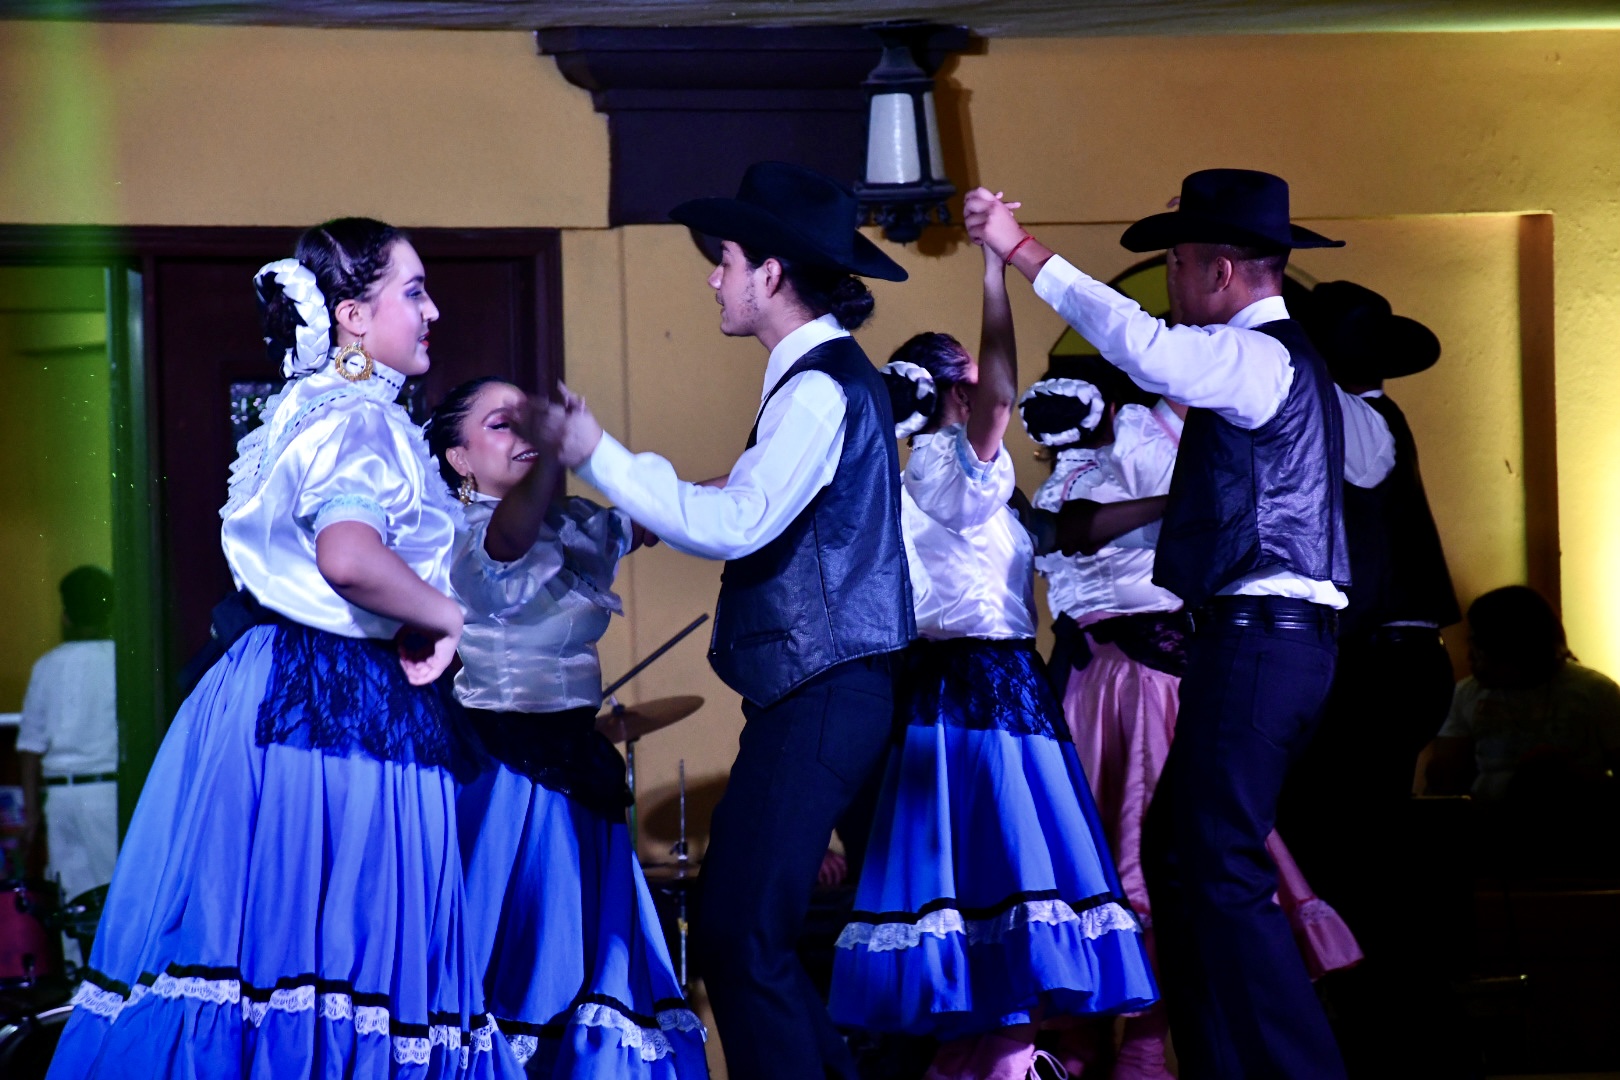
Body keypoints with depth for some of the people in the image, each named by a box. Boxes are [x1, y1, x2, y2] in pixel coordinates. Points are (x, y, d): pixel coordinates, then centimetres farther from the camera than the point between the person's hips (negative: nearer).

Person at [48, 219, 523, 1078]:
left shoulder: (312, 409, 17)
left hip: (275, 699, 10)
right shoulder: (357, 418, -14)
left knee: (263, 939, 7)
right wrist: (446, 617, -17)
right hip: (338, 715, -10)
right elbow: (349, 555, -31)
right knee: (336, 943, -8)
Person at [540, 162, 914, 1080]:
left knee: (742, 935, -12)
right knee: (738, 925, 13)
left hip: (819, 695, -10)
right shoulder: (831, 375, 18)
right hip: (818, 689, 10)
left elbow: (735, 524, -23)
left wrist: (599, 456, -17)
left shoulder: (822, 385, -13)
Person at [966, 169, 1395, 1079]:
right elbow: (1372, 452, 36)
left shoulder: (1257, 357, -12)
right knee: (1178, 853, 13)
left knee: (1224, 872, -11)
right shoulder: (1295, 363, 19)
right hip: (1270, 637, 10)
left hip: (1257, 641, -10)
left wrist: (1026, 253, -27)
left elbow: (1145, 347, -31)